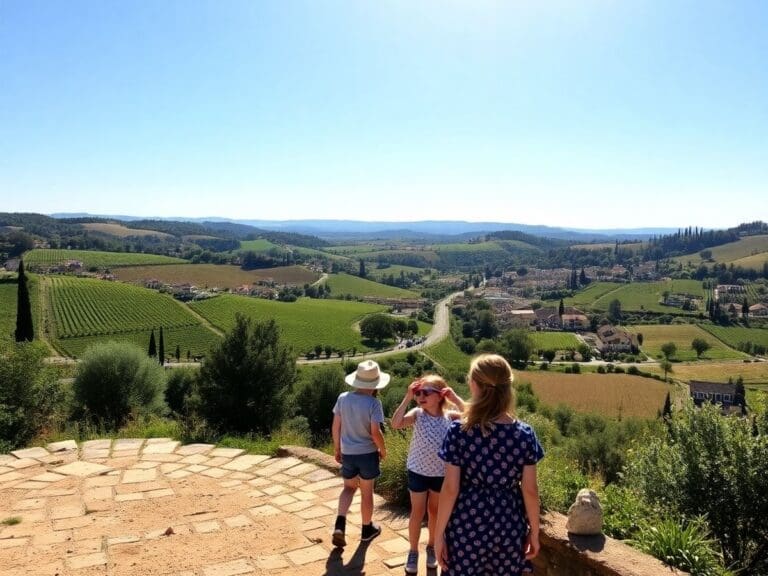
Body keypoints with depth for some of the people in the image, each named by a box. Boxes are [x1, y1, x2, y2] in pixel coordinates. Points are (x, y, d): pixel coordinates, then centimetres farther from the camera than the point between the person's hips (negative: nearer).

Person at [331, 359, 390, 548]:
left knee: (349, 487, 21)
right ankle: (367, 529, 31)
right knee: (367, 492, 14)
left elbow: (336, 427, 0)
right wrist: (383, 450, -1)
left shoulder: (343, 398, -7)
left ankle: (340, 524, 4)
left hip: (347, 453, 4)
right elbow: (375, 433, -20)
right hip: (367, 453, -3)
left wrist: (336, 448, 13)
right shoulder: (374, 403, -19)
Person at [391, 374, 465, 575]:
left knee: (435, 512, 18)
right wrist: (407, 398, -31)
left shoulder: (450, 416, -10)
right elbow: (395, 424, -31)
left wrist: (456, 399, -23)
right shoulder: (417, 414, -14)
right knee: (417, 513, 9)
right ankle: (413, 552, 26)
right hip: (418, 471, -1)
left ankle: (431, 547, 39)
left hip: (441, 473, 2)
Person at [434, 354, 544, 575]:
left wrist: (438, 533, -2)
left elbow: (450, 489, -12)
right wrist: (534, 532, 8)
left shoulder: (458, 432, -14)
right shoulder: (525, 434, -9)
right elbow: (530, 490, -5)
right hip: (509, 529, 2)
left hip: (466, 527, -2)